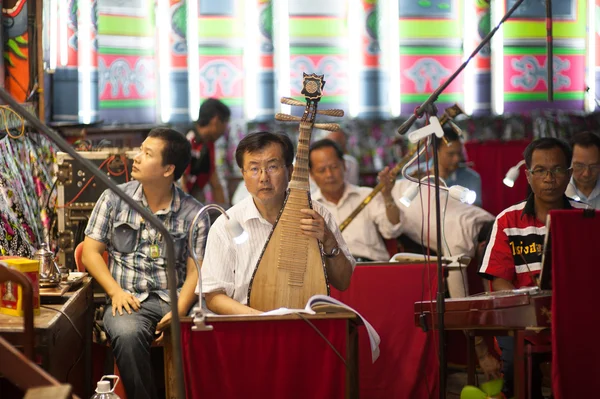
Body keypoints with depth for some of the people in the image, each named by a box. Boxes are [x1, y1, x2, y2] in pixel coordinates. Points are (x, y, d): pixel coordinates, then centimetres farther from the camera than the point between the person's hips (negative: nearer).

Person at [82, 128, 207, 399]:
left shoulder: (193, 213, 6)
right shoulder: (114, 199, 9)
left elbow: (195, 271, 2)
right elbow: (90, 251, 9)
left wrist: (179, 312, -15)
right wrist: (116, 291, -7)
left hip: (175, 302, 0)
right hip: (129, 301, 0)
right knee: (127, 333, -37)